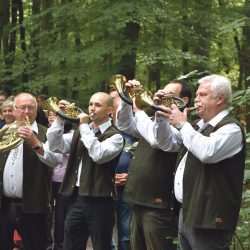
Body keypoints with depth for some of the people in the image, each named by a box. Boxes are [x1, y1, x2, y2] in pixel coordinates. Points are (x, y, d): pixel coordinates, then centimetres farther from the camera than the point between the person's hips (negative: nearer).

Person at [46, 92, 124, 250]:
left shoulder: (114, 136, -6)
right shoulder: (81, 132, 15)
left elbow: (98, 155, -23)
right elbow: (56, 146, 9)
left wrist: (84, 126, -16)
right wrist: (60, 118, -1)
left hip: (99, 201, -6)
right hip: (76, 197, 6)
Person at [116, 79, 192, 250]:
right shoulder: (156, 121, 17)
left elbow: (158, 140, -28)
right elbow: (124, 125, 18)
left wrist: (139, 110, -19)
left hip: (159, 205, -9)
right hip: (140, 201, 9)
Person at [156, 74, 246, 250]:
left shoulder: (231, 128, -12)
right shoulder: (199, 126, 17)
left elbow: (207, 152, -31)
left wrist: (182, 124, -18)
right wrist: (162, 116, 11)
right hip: (187, 215, 9)